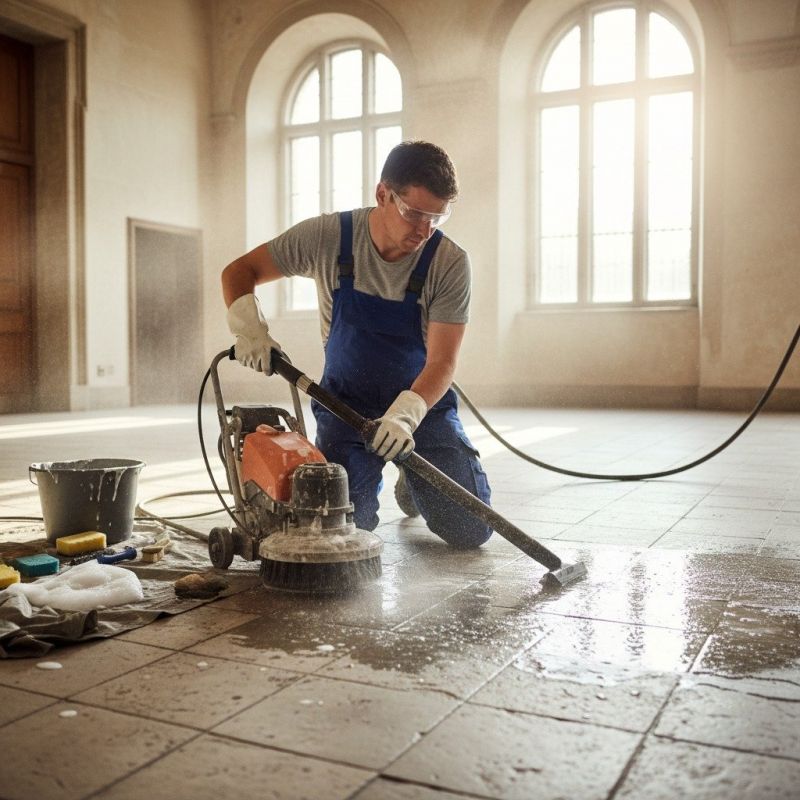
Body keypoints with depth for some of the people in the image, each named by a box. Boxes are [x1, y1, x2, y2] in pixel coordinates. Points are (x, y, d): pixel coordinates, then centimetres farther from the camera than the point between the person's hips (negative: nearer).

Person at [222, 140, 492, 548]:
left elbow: (442, 361, -19)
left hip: (424, 402, 0)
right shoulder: (327, 236, -15)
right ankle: (370, 480, 19)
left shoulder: (450, 262, -17)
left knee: (471, 530, -10)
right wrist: (250, 328, -22)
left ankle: (411, 480, 24)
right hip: (346, 402, 0)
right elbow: (238, 272, -4)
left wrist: (405, 413, -38)